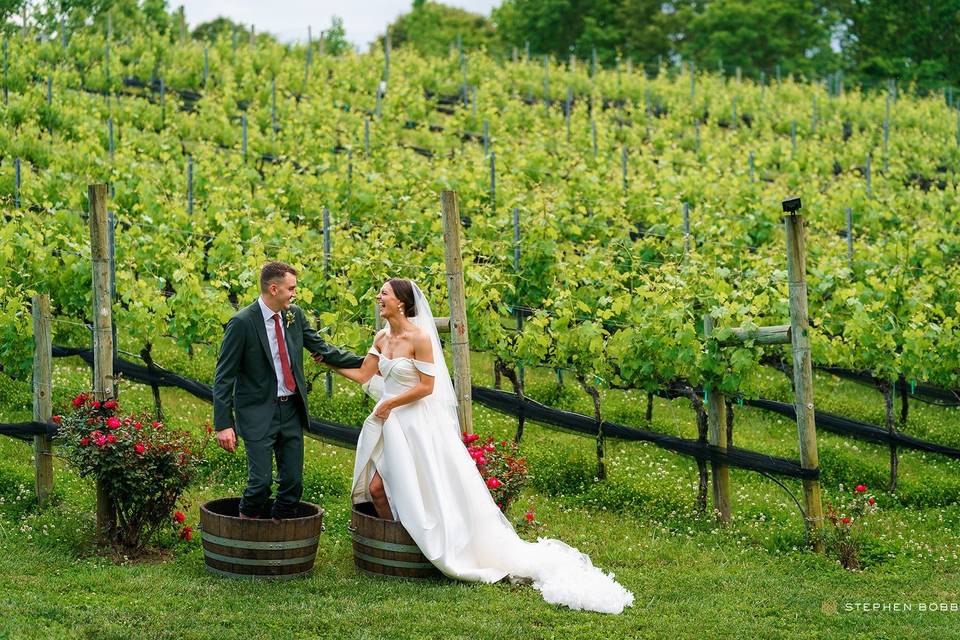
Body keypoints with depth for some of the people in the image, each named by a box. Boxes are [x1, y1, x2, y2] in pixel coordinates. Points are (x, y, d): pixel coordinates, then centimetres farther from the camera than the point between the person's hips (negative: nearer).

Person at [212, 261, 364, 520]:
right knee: (261, 481, -10)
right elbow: (224, 377, -12)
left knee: (293, 481, 6)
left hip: (292, 410, 6)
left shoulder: (295, 315, 3)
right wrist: (223, 425, -16)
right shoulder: (242, 323, -14)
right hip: (259, 413, -6)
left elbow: (322, 349, 12)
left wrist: (363, 362, 3)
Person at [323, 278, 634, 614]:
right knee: (376, 488, 2)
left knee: (432, 494, -4)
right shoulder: (382, 338, 7)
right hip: (390, 426, 7)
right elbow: (363, 376, 10)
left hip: (418, 426, -7)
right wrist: (328, 361, 10)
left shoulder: (419, 337, -15)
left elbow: (426, 387, -16)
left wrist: (390, 404, -12)